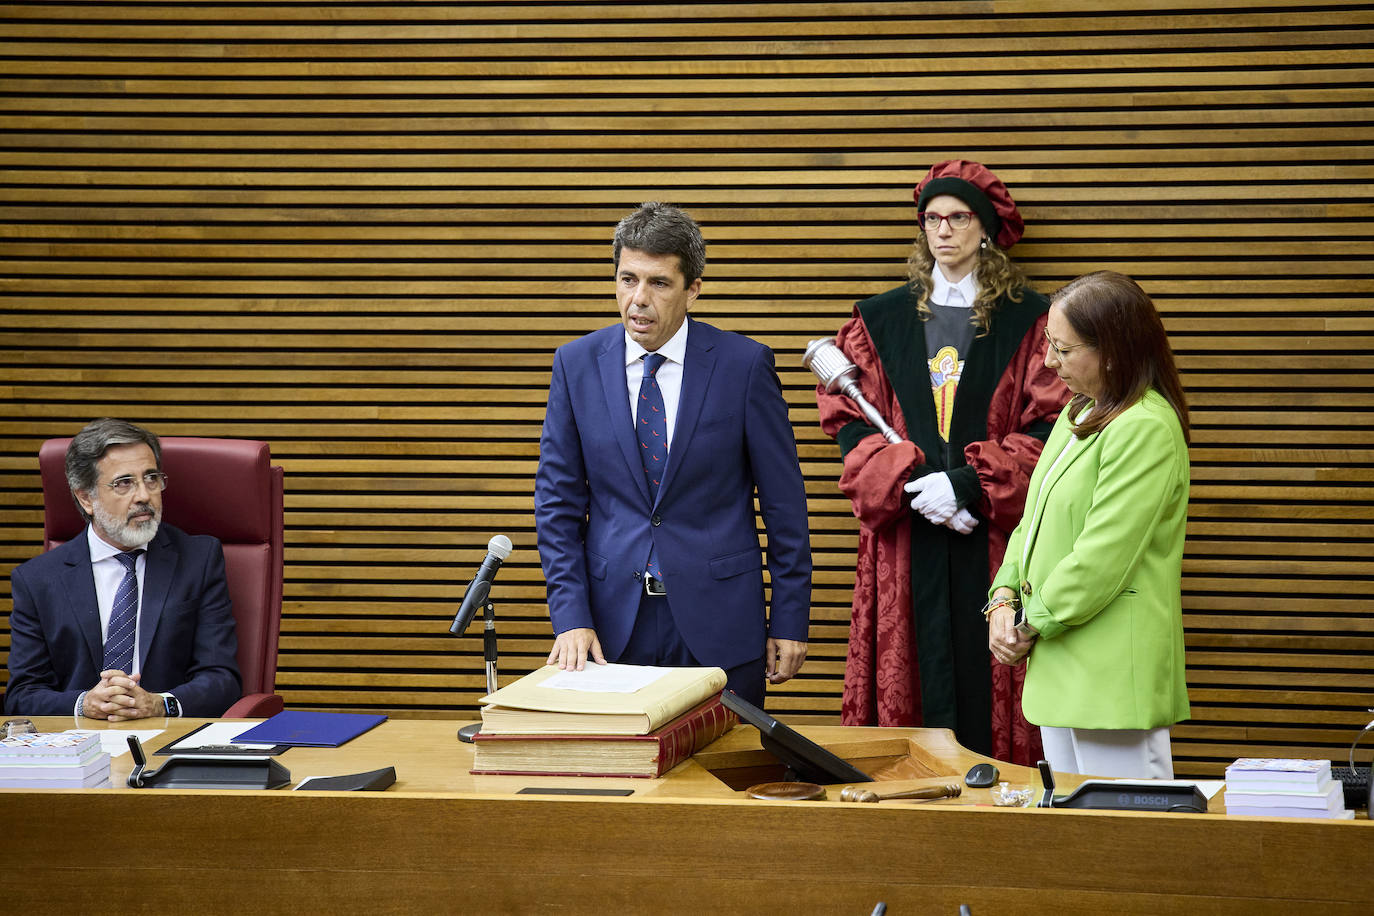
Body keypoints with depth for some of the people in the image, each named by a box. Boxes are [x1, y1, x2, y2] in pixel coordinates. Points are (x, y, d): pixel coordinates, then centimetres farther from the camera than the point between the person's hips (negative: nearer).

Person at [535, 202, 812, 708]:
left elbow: (783, 500, 0)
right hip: (614, 623, 2)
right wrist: (570, 614, -6)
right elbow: (558, 500, 4)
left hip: (718, 624, -1)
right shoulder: (577, 363, 2)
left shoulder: (744, 363, -5)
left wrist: (790, 619, -1)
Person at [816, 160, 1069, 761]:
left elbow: (1051, 425, -3)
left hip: (993, 538, -2)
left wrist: (969, 484, -14)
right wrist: (912, 481, -10)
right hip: (905, 541, 2)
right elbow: (846, 419, 6)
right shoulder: (880, 321, 13)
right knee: (914, 682, -1)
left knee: (987, 683, -4)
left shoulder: (1028, 321, 5)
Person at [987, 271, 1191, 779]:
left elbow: (1102, 560, -20)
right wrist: (1004, 600, 3)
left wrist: (1031, 625, -9)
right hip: (1061, 669, 10)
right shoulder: (1078, 414, 15)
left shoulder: (1146, 430, -16)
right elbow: (1034, 522, 19)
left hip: (1112, 674, -10)